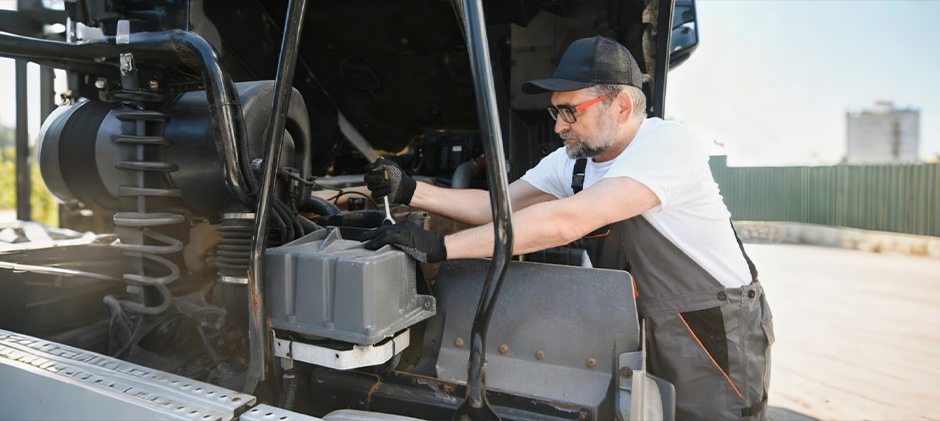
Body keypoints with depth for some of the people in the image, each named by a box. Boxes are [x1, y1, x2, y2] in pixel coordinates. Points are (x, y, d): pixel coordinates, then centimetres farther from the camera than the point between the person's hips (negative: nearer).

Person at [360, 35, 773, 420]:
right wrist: (411, 191, -12)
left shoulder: (668, 143, -27)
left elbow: (564, 222, -36)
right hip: (645, 334, 7)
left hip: (715, 339, -6)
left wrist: (440, 246, -36)